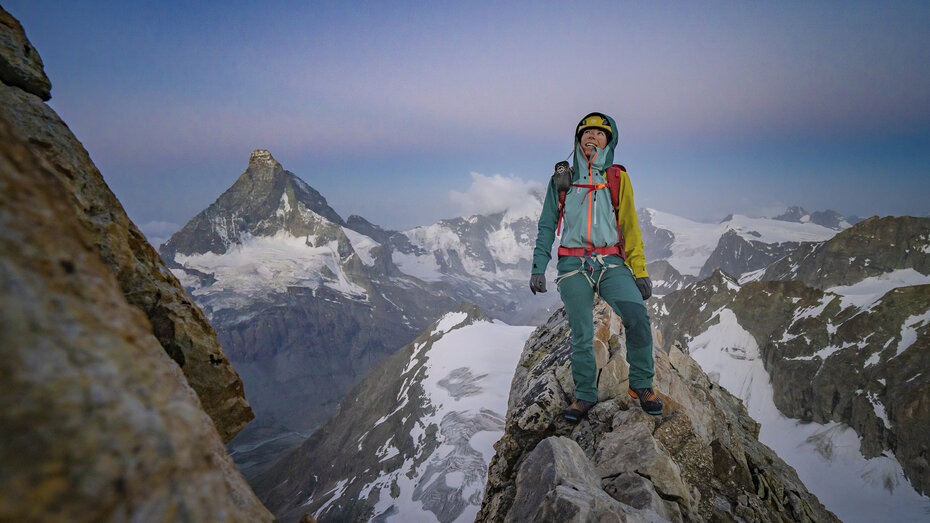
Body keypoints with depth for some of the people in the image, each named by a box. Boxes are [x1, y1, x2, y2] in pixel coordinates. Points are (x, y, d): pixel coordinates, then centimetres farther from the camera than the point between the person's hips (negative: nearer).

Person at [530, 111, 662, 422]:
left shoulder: (618, 179, 12)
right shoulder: (561, 179, 12)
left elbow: (630, 228, 11)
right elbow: (547, 226, 13)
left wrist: (640, 271, 2)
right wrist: (538, 267, 4)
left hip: (611, 264, 0)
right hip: (573, 266, 0)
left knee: (637, 316, -20)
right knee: (581, 335, 0)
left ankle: (641, 385, 1)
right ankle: (585, 394, 19)